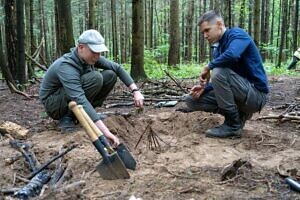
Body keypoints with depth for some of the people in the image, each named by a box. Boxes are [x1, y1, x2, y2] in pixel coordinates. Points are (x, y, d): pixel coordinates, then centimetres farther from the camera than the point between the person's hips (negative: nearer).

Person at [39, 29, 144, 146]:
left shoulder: (91, 57, -9)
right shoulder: (65, 67, -34)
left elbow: (117, 68, -1)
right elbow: (79, 100, -45)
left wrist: (135, 91, -13)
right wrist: (105, 131, -52)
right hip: (53, 105, -8)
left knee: (110, 75, -8)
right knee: (95, 78, -31)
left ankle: (87, 113, 0)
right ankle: (68, 118, -16)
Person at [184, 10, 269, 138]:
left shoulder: (237, 34, -12)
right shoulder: (217, 49, 11)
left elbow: (232, 55, -35)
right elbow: (218, 82, 13)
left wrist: (208, 67, -19)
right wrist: (204, 87, -8)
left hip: (256, 94, -8)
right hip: (241, 94, 8)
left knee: (218, 72, -31)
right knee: (191, 100, 2)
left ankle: (234, 125, -16)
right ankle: (239, 114, 6)